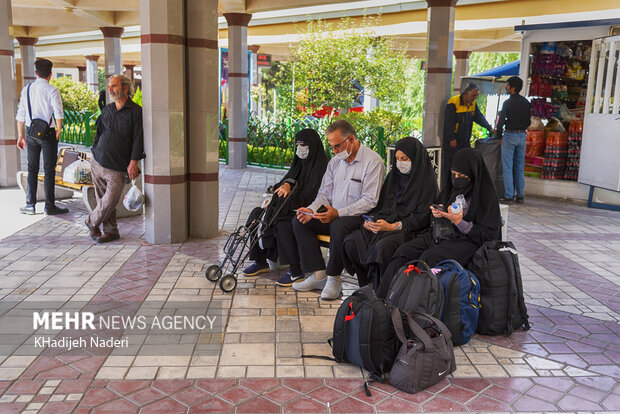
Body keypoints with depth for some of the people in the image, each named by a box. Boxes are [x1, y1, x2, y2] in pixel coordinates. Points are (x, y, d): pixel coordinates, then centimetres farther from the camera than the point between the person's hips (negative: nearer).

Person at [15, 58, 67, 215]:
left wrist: (21, 136, 12)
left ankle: (30, 205, 16)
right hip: (48, 133, -4)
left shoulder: (26, 90, 6)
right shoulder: (52, 90, -9)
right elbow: (58, 113, -17)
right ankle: (49, 206, 5)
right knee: (49, 170, 2)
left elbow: (21, 115, 7)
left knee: (32, 169, 13)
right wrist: (59, 129, -1)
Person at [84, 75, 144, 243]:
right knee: (103, 199, 7)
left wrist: (133, 162, -15)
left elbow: (138, 139, -10)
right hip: (98, 163, 5)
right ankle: (111, 231, 19)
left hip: (118, 168, -5)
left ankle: (91, 222, 18)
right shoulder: (107, 110, 12)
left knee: (110, 201, -6)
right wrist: (95, 153, 18)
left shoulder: (135, 111, -6)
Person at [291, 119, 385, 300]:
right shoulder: (335, 161, 13)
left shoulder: (373, 161, -11)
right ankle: (318, 274, -11)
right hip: (333, 214, 8)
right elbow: (324, 194, 14)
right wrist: (311, 210, -8)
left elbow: (370, 201, -18)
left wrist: (338, 213, -27)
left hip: (359, 217, -7)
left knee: (338, 226, -37)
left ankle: (334, 277, -17)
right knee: (299, 221, -11)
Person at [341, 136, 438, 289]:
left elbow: (422, 217, -9)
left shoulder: (427, 180, -2)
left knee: (382, 246, -36)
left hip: (408, 229, -6)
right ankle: (367, 280, -6)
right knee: (351, 242, -20)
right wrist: (369, 219, -4)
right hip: (386, 221, 6)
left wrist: (392, 226, -19)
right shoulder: (393, 175, 17)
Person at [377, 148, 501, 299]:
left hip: (466, 240, -6)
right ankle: (382, 299, -22)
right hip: (441, 234, 7)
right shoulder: (452, 186, 11)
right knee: (403, 251, -17)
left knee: (428, 258, -33)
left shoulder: (486, 195, -8)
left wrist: (460, 222, -20)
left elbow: (488, 234, -10)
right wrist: (437, 213, -1)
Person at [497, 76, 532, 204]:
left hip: (510, 136, -6)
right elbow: (528, 121, 11)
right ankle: (520, 195, 13)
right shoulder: (526, 102, 7)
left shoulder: (508, 103, -12)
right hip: (522, 136, 6)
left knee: (508, 167, -2)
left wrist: (499, 135, -1)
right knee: (520, 167, 11)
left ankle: (508, 196, -4)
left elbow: (501, 121, -13)